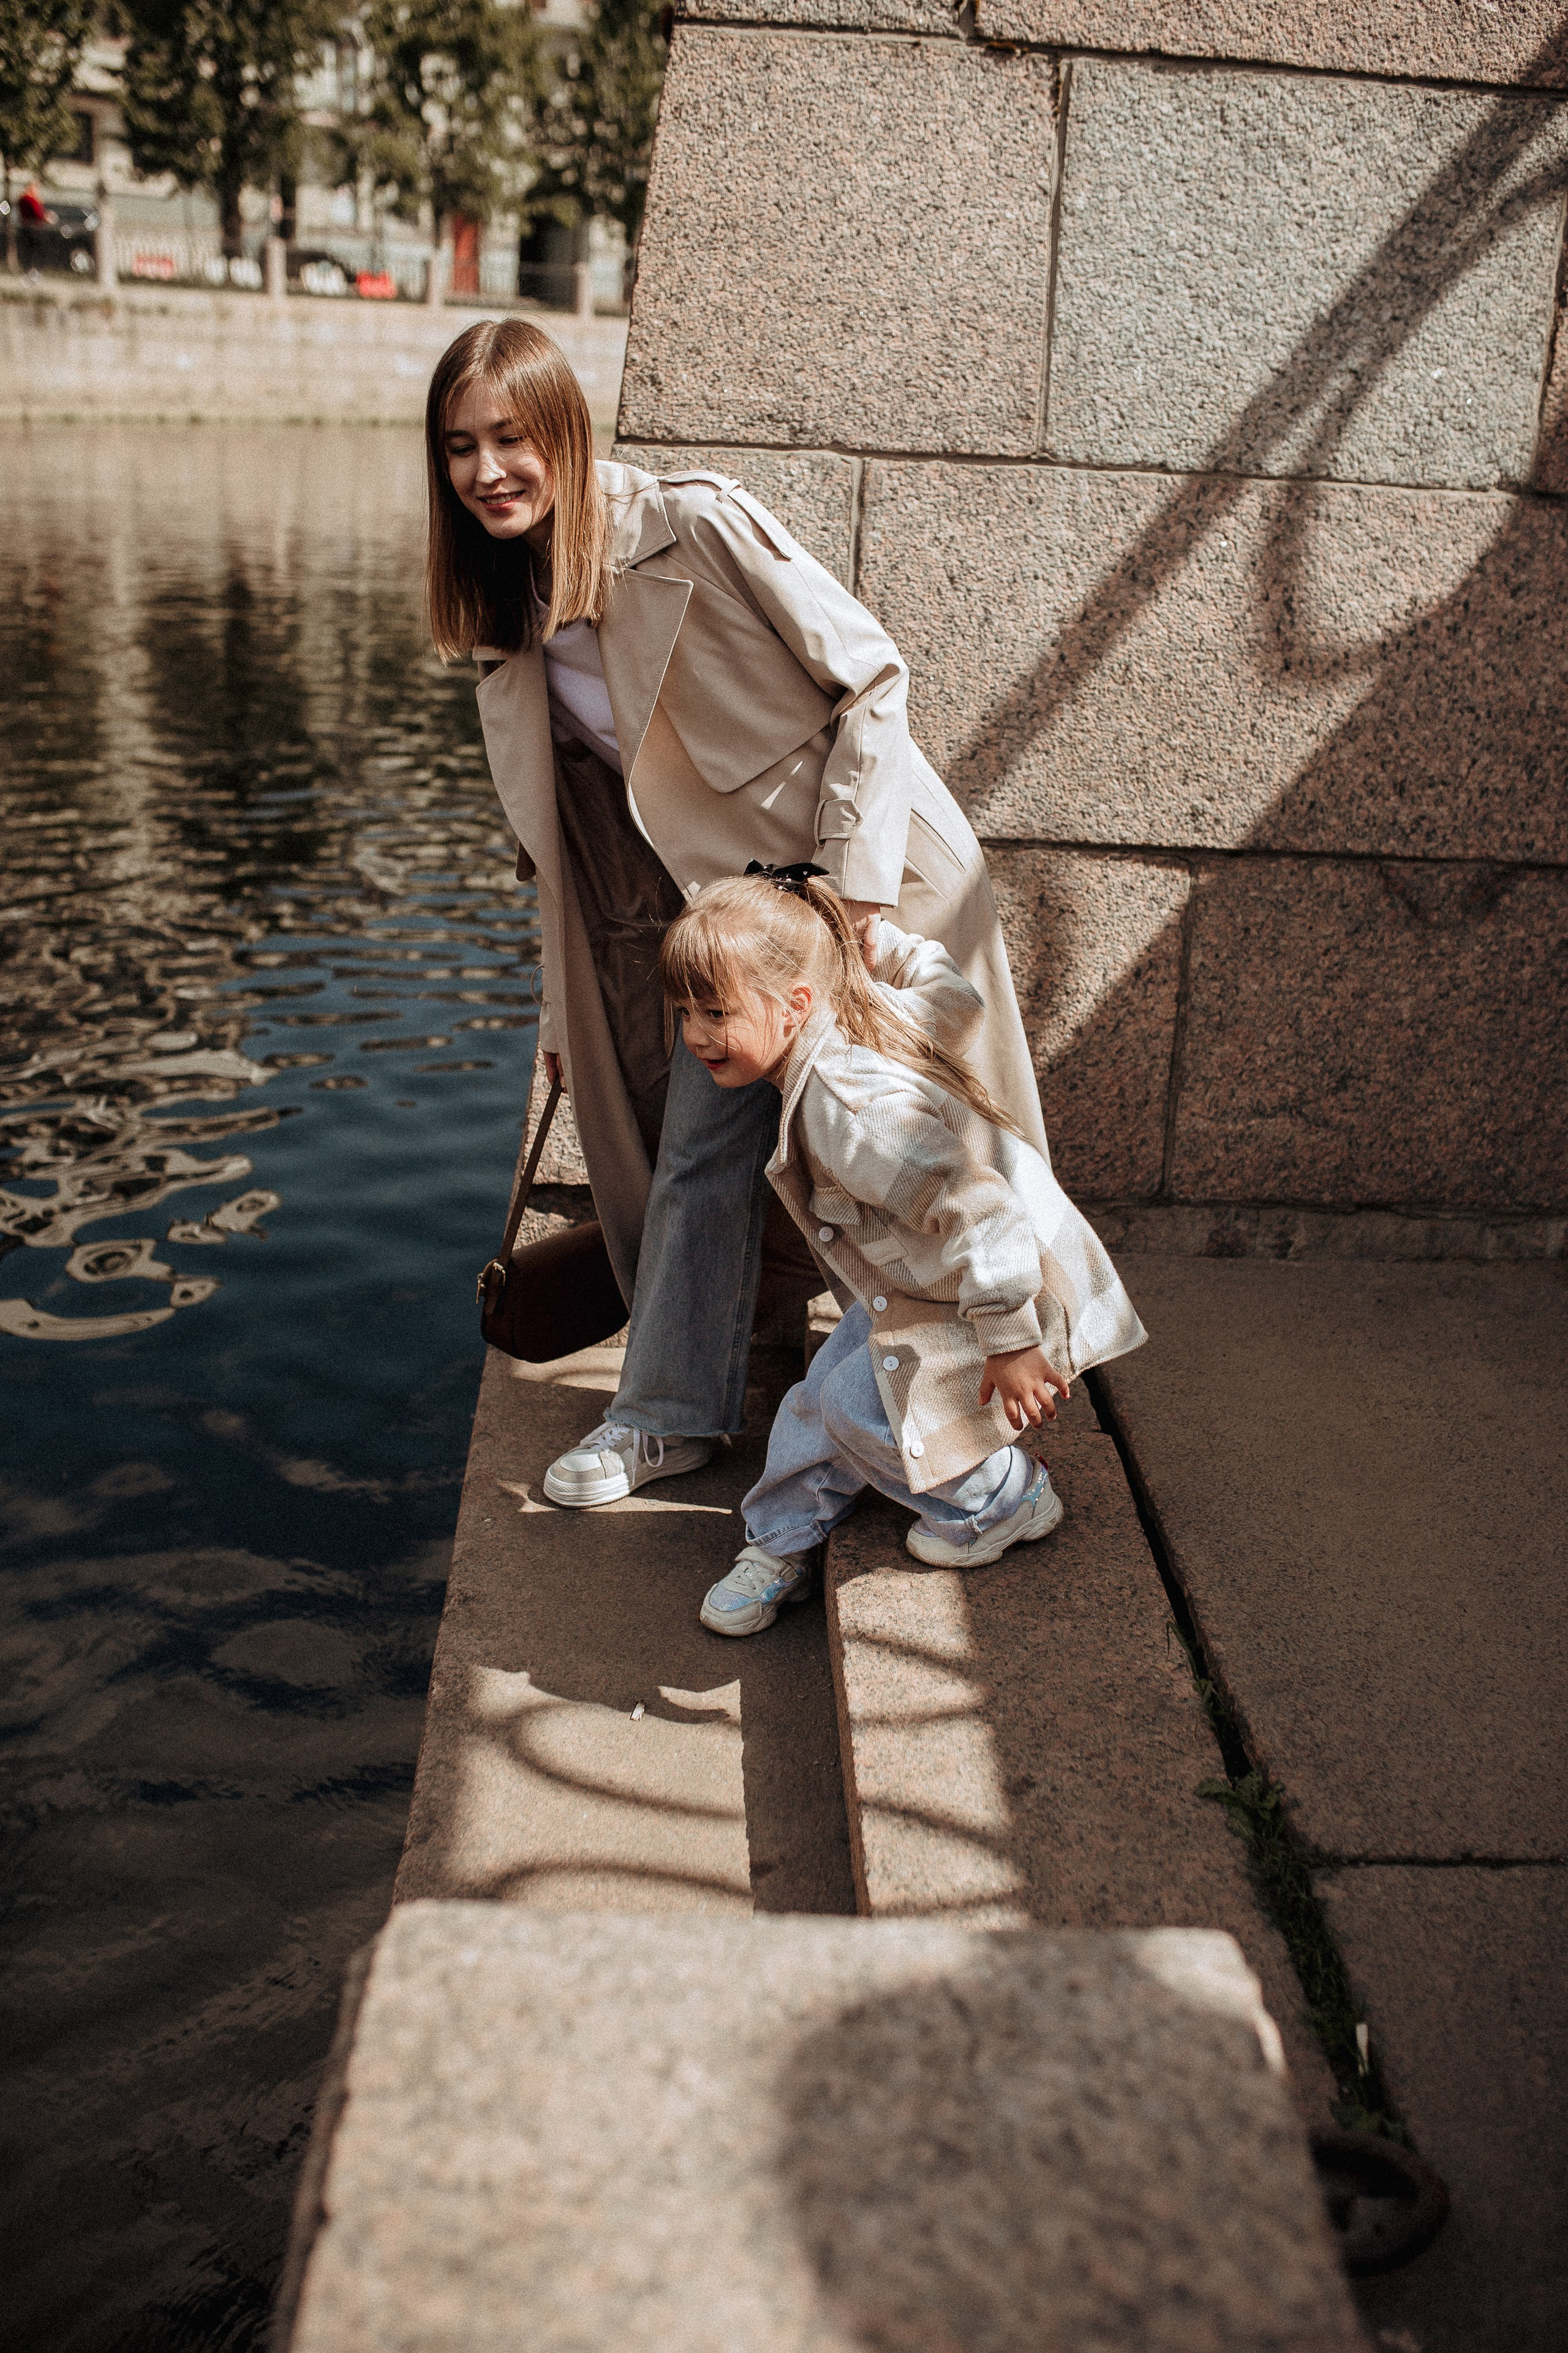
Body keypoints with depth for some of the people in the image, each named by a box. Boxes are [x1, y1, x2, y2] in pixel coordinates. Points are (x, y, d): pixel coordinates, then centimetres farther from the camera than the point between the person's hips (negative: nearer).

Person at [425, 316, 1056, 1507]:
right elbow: (570, 829, 10)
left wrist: (855, 881, -19)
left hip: (869, 877, -6)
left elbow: (871, 675, -15)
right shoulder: (510, 609, 3)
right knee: (701, 1155, 7)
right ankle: (672, 1412, 23)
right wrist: (567, 1012, 11)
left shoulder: (698, 525, -18)